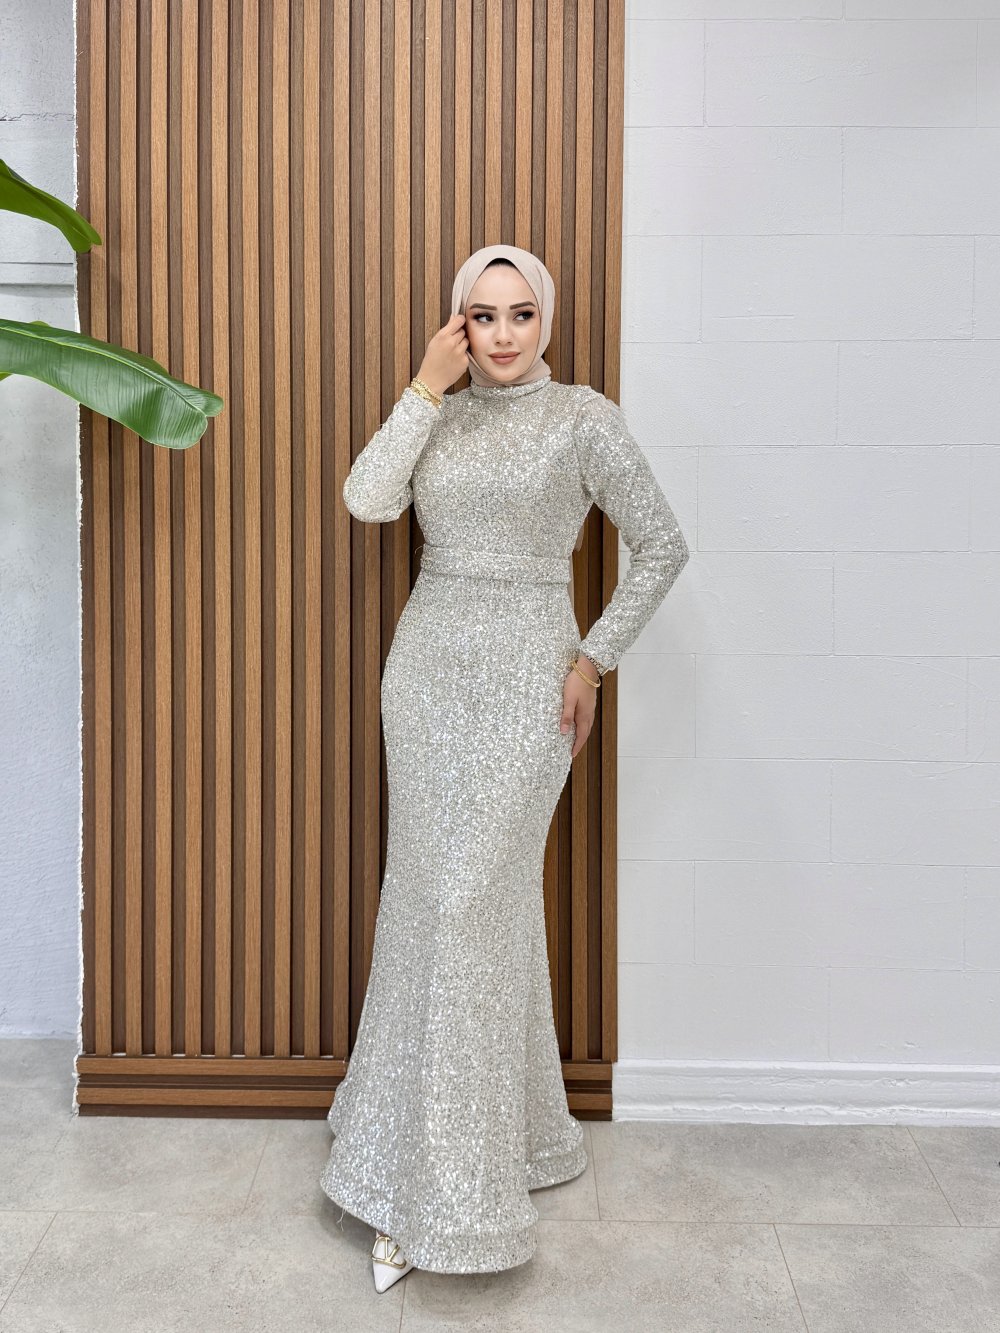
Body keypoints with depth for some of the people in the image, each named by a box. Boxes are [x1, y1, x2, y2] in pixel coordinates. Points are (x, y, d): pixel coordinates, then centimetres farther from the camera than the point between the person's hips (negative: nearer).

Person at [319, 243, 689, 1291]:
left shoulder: (582, 419, -2)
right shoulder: (438, 416, 11)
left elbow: (661, 547, -1)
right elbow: (368, 499, -6)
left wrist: (593, 659, -5)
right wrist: (426, 387, -7)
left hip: (524, 677, -4)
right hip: (426, 666, 5)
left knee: (471, 902, -7)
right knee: (427, 900, 7)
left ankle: (448, 1191, 6)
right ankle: (423, 1158, 25)